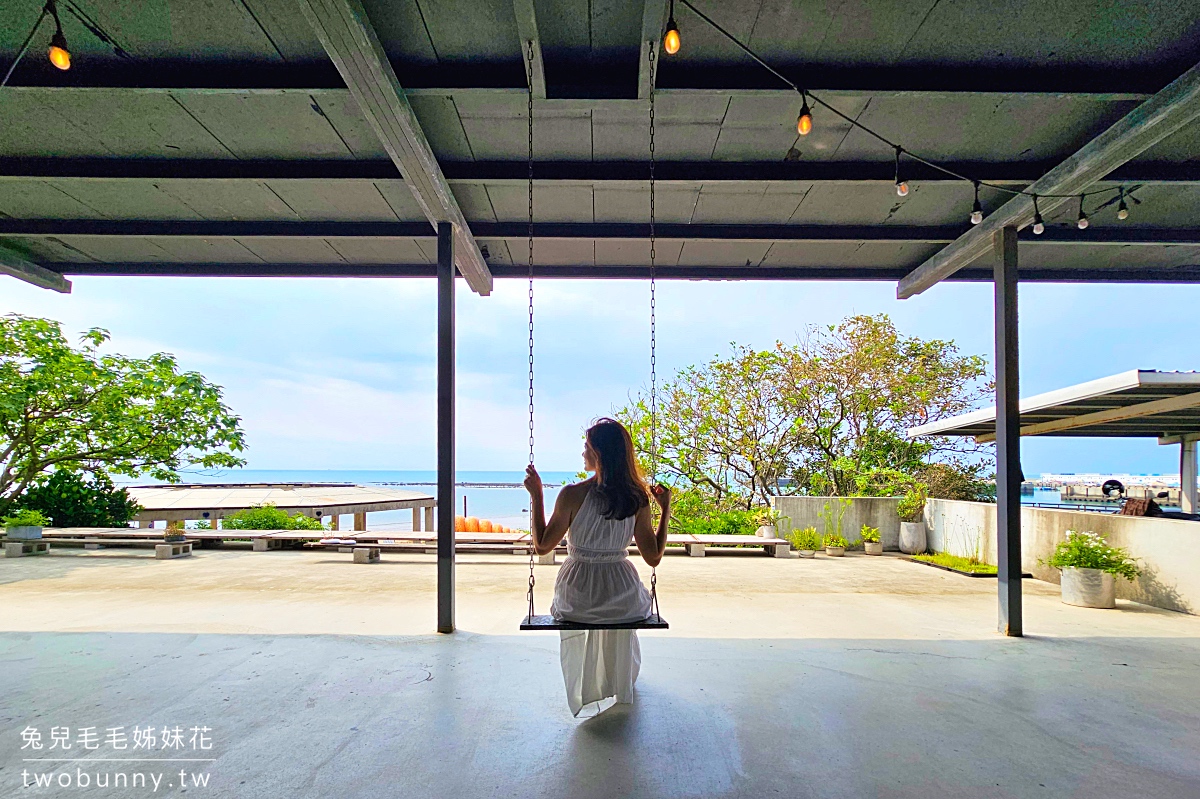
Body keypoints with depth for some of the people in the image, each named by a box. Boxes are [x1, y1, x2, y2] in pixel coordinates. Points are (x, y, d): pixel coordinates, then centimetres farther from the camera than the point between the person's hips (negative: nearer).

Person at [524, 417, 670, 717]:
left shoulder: (573, 494, -18)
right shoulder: (638, 498, -11)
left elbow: (542, 546, -8)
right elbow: (653, 557, -5)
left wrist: (536, 495, -4)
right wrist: (665, 509, 2)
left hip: (577, 598, -1)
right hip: (624, 599, 2)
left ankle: (585, 689, 54)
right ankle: (620, 683, 60)